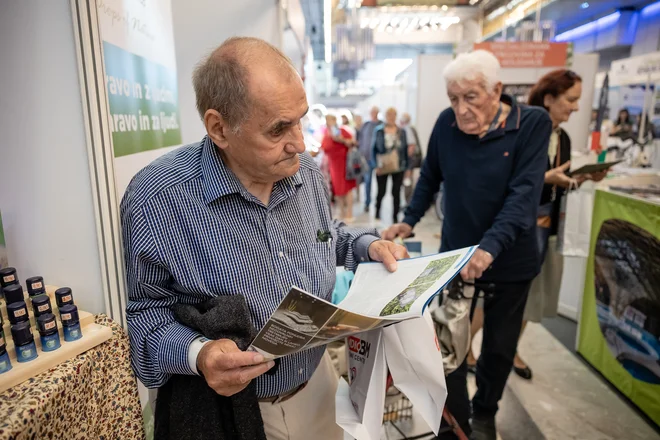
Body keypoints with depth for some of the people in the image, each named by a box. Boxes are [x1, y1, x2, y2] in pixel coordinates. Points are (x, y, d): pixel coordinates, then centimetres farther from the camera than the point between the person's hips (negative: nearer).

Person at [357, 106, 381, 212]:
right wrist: (361, 153, 3)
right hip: (367, 156, 2)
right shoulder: (365, 125, 9)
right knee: (367, 179, 2)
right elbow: (360, 140, 12)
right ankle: (367, 203, 10)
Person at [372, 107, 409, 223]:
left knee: (396, 193, 2)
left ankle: (395, 217, 12)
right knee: (381, 192, 7)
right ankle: (377, 211, 33)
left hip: (398, 167, 1)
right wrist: (376, 165, -6)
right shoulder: (378, 130, 2)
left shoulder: (401, 131, 5)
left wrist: (406, 166, 3)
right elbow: (374, 148, 2)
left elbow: (405, 149, 7)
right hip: (382, 167, -1)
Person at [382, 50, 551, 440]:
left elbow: (525, 193, -24)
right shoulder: (446, 123, -6)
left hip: (510, 261, -1)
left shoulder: (533, 123, -14)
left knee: (499, 347, 16)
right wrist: (409, 221, 3)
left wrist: (490, 247, -36)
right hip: (455, 255, 2)